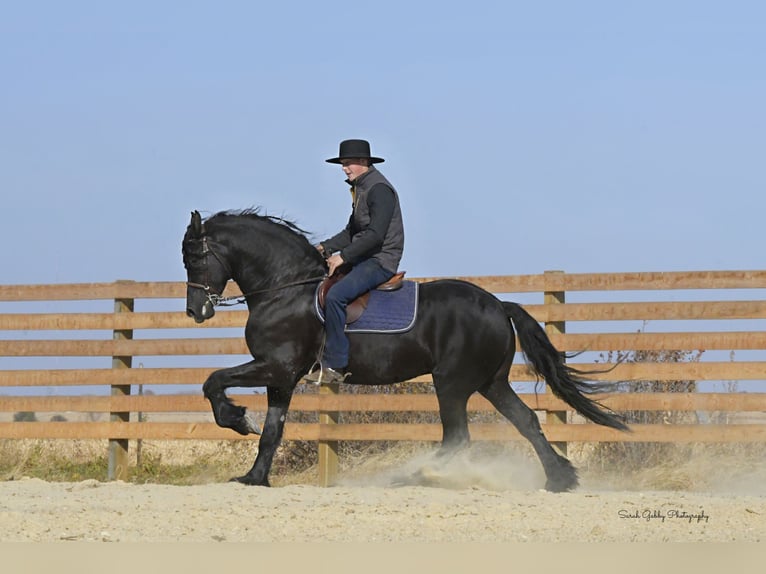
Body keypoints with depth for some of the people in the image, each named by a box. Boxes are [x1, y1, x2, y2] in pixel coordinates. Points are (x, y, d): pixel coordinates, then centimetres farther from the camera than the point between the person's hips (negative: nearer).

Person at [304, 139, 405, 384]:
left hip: (381, 261, -11)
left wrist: (343, 256, -22)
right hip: (364, 259, 11)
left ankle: (335, 365, -27)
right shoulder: (361, 189, 17)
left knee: (335, 295, -29)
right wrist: (325, 248, 9)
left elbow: (375, 234, -24)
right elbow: (351, 232, 23)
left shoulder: (379, 189, -15)